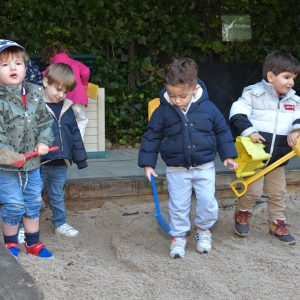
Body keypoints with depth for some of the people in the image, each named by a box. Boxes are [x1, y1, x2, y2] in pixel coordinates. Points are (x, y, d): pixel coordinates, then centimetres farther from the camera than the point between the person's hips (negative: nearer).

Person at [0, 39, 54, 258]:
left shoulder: (36, 94, 2)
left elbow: (45, 122, 9)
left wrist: (44, 141, -7)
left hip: (32, 162, 5)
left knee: (34, 202, 15)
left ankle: (34, 243, 31)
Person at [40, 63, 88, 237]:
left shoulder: (66, 108, 6)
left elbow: (75, 135, 12)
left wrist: (80, 158, 13)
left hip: (60, 164, 5)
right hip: (38, 164, -5)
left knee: (58, 196, 20)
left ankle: (61, 224, 34)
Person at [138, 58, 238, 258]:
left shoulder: (208, 108, -9)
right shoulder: (163, 111, -10)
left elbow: (222, 131, 4)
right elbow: (152, 137, -1)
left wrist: (228, 155, 4)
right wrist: (148, 163, -3)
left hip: (204, 166, 0)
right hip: (176, 169, 0)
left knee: (207, 201, 3)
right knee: (178, 205, 7)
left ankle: (203, 229, 29)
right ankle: (179, 237, 25)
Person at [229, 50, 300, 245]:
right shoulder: (253, 94, -11)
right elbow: (237, 114, -14)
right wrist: (249, 131, -26)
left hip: (278, 157, 5)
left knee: (278, 193, 14)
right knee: (253, 190, 0)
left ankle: (277, 223, 29)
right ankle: (242, 214, 28)